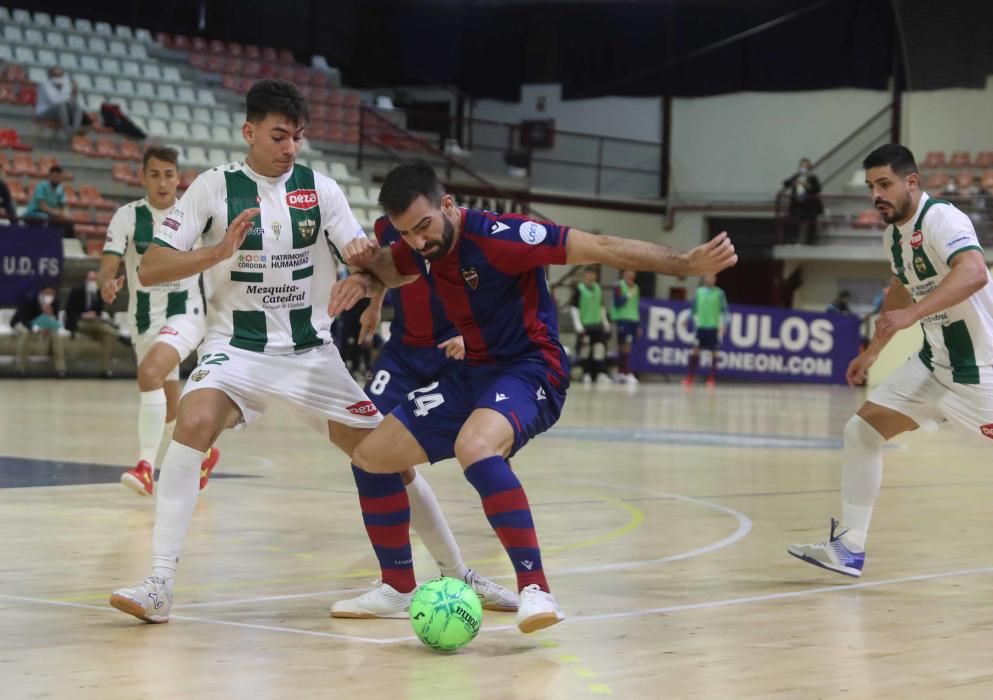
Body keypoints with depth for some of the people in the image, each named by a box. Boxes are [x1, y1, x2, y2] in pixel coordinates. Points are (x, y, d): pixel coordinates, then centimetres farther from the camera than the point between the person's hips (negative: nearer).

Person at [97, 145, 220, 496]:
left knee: (150, 373, -30)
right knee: (168, 407, 17)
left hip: (185, 313, -3)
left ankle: (146, 466, -29)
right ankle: (204, 453, 45)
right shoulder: (128, 216, -8)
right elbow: (107, 267, -14)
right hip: (144, 319, 3)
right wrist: (107, 284, -36)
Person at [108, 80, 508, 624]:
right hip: (235, 348, -2)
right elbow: (149, 269, -9)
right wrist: (217, 252, -25)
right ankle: (158, 586, -27)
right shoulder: (214, 187, -5)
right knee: (193, 423, -30)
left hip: (310, 351, 3)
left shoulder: (319, 188, 1)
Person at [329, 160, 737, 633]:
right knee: (371, 456, 5)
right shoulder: (420, 245, -1)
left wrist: (686, 265, -31)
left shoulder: (498, 237, -23)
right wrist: (364, 277, -1)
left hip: (530, 369, -8)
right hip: (473, 372, 8)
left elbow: (601, 248, -24)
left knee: (474, 447, -38)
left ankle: (535, 590, -39)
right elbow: (390, 270, 24)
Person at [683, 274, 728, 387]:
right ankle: (690, 377, 0)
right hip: (700, 326, 2)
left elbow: (724, 310, 0)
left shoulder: (719, 293, 1)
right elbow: (694, 308, 15)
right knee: (695, 350, -3)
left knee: (714, 352, 1)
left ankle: (712, 378, 7)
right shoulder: (699, 292, 7)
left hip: (713, 327, -2)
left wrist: (723, 324, -10)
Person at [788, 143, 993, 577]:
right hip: (935, 364, 8)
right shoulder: (894, 235, 7)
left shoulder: (942, 220, -20)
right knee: (862, 430, 1)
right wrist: (872, 351, 28)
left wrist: (911, 314, -47)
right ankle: (849, 548, 4)